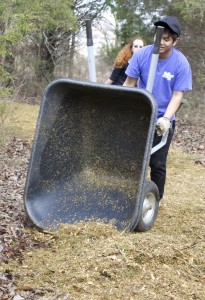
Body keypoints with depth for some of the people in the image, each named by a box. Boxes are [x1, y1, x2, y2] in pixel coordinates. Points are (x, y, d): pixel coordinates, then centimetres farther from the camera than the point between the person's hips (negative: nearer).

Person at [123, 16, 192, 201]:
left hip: (162, 120, -2)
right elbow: (129, 84, -4)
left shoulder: (181, 63, -15)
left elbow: (177, 95, -13)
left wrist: (166, 119, -27)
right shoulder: (141, 55, -12)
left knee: (157, 164, 3)